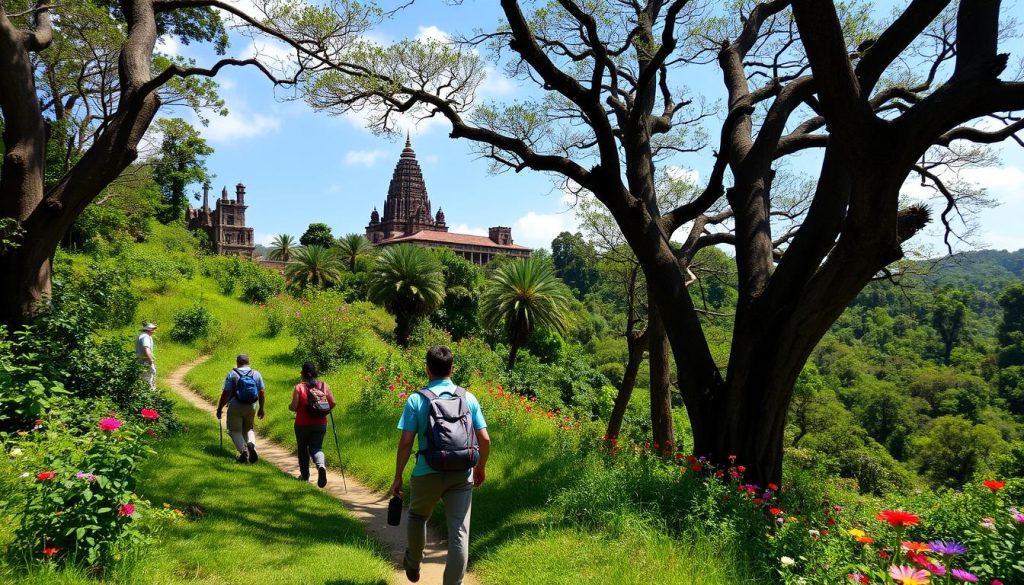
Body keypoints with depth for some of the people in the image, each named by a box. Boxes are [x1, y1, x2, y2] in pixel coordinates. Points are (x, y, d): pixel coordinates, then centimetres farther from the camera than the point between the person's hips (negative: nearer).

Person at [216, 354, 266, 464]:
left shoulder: (232, 374, -7)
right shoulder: (256, 374, 3)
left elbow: (226, 393, -8)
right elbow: (261, 393, 4)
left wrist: (219, 408, 1)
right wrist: (261, 408, 14)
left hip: (235, 408, -3)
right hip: (251, 407, 3)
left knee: (235, 431, 10)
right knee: (248, 429, 21)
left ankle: (243, 450, -12)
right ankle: (251, 444, -8)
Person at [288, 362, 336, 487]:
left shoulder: (299, 387, -10)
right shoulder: (324, 385, -1)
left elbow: (294, 407, -15)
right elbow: (332, 403, -2)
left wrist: (289, 407, 7)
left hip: (302, 424, -2)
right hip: (320, 424, 2)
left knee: (303, 449, 17)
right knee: (316, 448, 7)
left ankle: (305, 475, 28)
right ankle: (321, 466, -24)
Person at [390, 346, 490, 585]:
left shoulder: (416, 399, -4)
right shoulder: (468, 397, 3)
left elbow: (406, 442, -7)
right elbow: (485, 439, 2)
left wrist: (398, 477, 3)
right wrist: (481, 467, 18)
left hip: (428, 473, 0)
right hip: (461, 474, 1)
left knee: (417, 516, 26)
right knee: (459, 532, 5)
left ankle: (413, 565, 45)